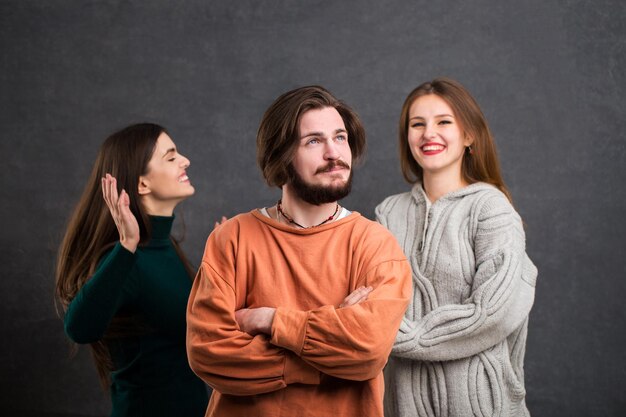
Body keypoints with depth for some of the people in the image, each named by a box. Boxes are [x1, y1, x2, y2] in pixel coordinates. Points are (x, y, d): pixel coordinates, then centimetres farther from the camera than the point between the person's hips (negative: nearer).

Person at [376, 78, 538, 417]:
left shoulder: (490, 207, -9)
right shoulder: (389, 212, 4)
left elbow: (495, 314, -16)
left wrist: (403, 337, -14)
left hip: (474, 389, -3)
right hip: (405, 388, 4)